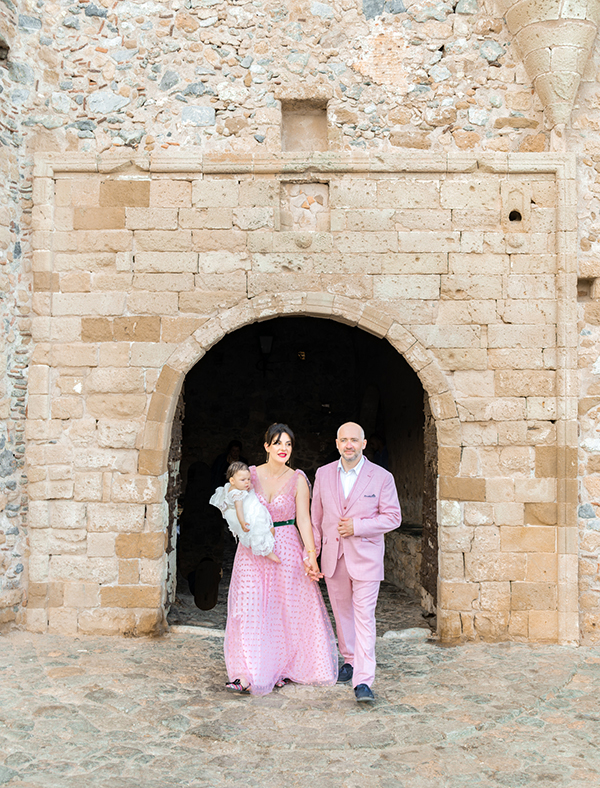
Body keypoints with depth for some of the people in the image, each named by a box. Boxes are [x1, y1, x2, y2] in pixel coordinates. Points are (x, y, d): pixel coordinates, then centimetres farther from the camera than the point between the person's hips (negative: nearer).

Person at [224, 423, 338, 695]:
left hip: (286, 550, -1)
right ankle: (247, 674, -1)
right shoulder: (251, 474, 1)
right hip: (253, 550, 1)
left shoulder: (297, 480, -3)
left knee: (286, 609, 6)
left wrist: (311, 555, -14)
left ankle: (282, 667, 22)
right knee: (250, 609, -3)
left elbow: (304, 520, -7)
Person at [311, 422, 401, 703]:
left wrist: (357, 526, -15)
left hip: (365, 557, -3)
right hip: (333, 556, 4)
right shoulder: (324, 474, 4)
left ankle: (363, 681, -7)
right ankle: (350, 660, 36)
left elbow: (392, 517, -4)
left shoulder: (382, 477, -5)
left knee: (364, 617, -8)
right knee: (342, 613, 15)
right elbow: (316, 517, 10)